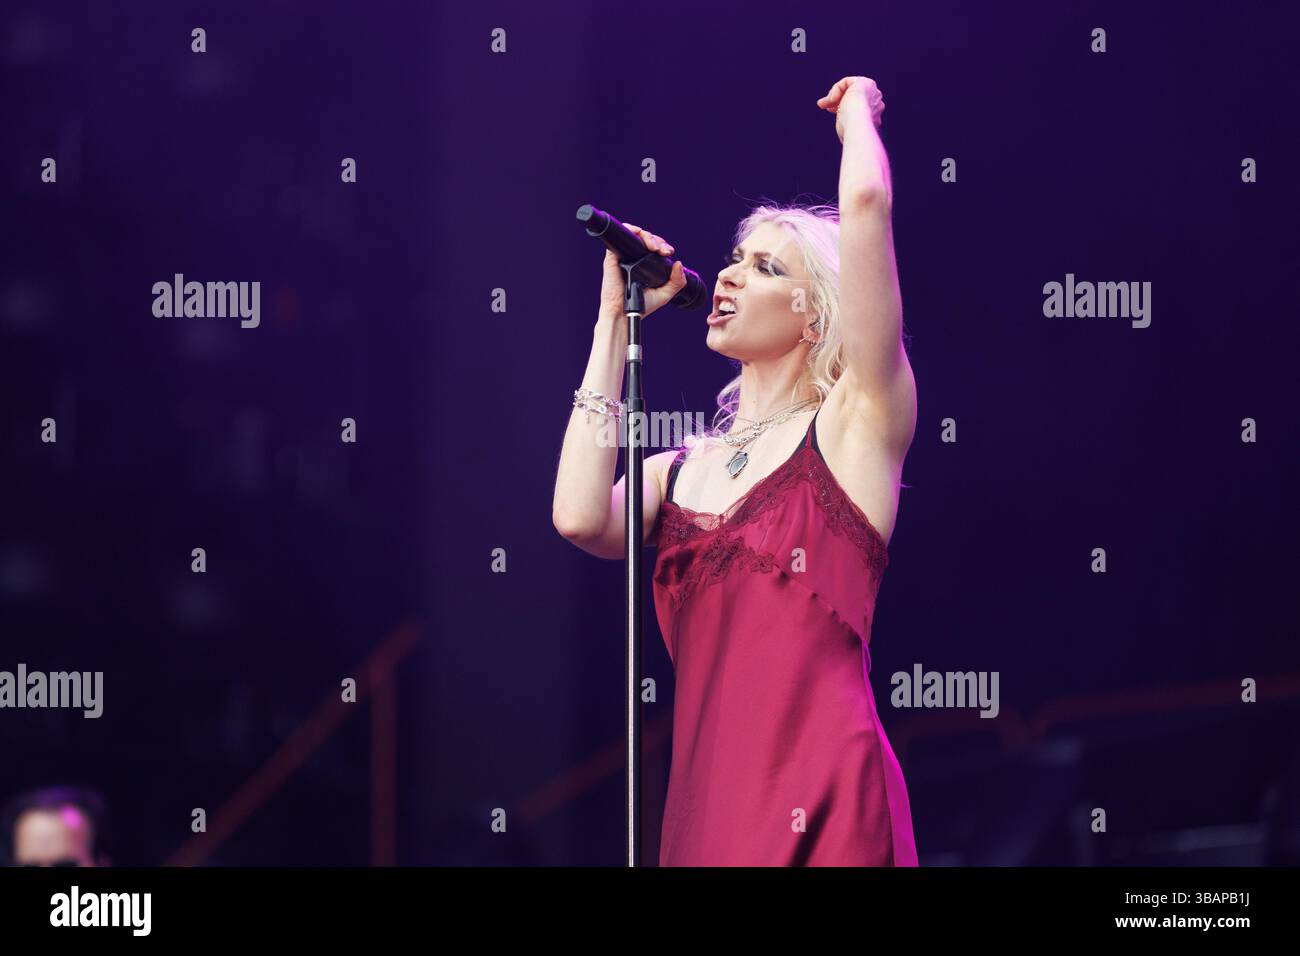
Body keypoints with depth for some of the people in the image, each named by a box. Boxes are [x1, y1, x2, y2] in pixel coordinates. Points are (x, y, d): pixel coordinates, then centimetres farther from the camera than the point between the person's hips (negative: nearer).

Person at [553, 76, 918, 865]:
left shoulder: (855, 427, 3)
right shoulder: (679, 473, 18)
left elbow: (867, 201, -7)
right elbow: (581, 518, -5)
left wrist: (857, 110, 15)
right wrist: (616, 319, 7)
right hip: (706, 805, 5)